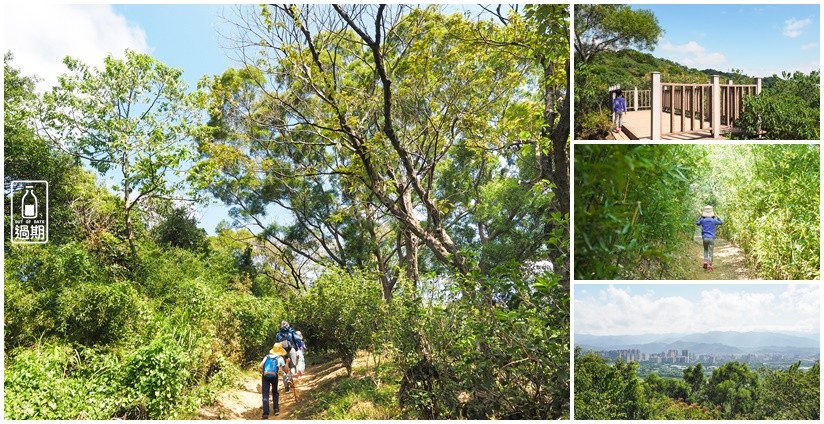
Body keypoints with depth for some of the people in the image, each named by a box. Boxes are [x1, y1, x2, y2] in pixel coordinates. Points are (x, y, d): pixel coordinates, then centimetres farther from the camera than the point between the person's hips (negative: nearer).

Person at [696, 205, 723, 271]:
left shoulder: (702, 220, -3)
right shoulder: (714, 220, -3)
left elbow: (697, 223, 18)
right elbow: (721, 222, 17)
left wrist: (700, 216, 17)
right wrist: (716, 216, 17)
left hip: (705, 238, 1)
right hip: (711, 238, -1)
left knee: (705, 250, 20)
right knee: (710, 252, 2)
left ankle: (705, 261, 1)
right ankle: (709, 265, -3)